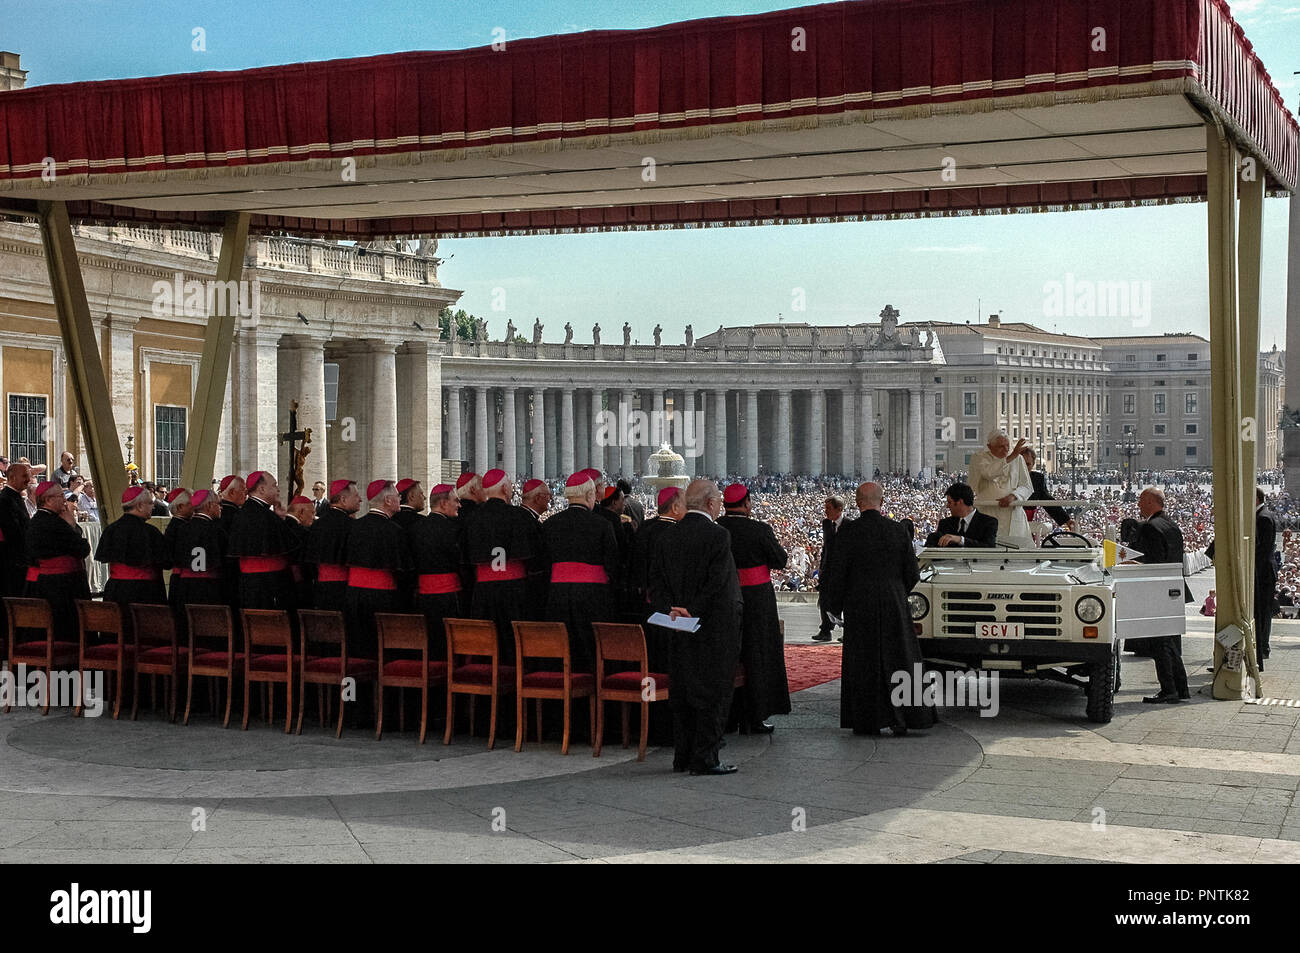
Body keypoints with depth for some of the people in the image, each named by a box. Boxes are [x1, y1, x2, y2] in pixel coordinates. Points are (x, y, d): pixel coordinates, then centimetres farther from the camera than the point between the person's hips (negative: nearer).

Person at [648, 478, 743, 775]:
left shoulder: (666, 539, 7)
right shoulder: (718, 536, -13)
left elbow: (656, 584, 3)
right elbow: (716, 584, -17)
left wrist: (671, 611, -6)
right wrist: (692, 614, -12)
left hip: (681, 632, 6)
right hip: (715, 628, -6)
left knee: (682, 692, 12)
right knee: (713, 692, 0)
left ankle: (683, 756, 18)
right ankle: (704, 758, 1)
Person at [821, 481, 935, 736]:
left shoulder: (850, 532, -11)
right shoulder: (896, 530, -2)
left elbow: (836, 574, -8)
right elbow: (912, 573, 2)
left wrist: (835, 606, 7)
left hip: (860, 607, -2)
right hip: (893, 607, 2)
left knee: (862, 663, 7)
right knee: (897, 658, 11)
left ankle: (867, 722, 8)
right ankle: (901, 718, 6)